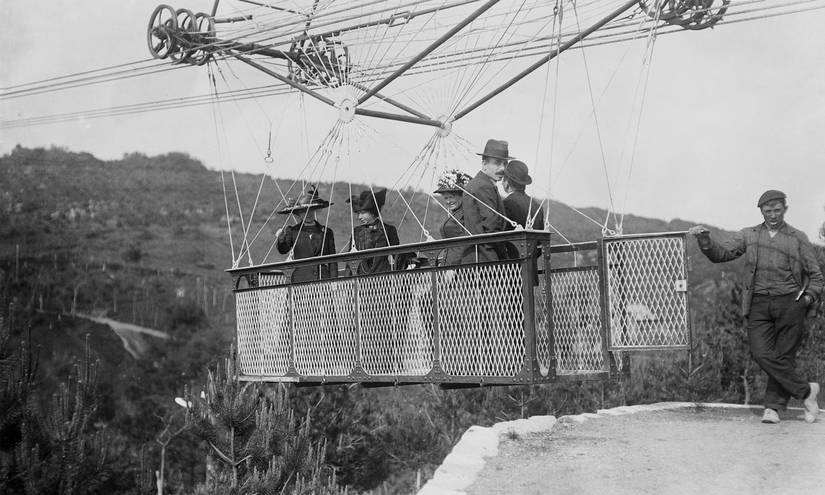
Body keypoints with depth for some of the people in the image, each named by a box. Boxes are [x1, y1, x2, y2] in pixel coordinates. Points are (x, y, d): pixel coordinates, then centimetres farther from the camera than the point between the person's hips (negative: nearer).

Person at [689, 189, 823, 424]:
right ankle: (805, 390, 0)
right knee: (762, 354, -13)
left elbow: (815, 276, 15)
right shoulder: (748, 235, 15)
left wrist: (809, 297, -2)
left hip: (789, 302, -1)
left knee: (784, 356, -3)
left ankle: (773, 406, 6)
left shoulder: (798, 239, 12)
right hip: (758, 304, 1)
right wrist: (705, 240, -11)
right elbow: (721, 253, 7)